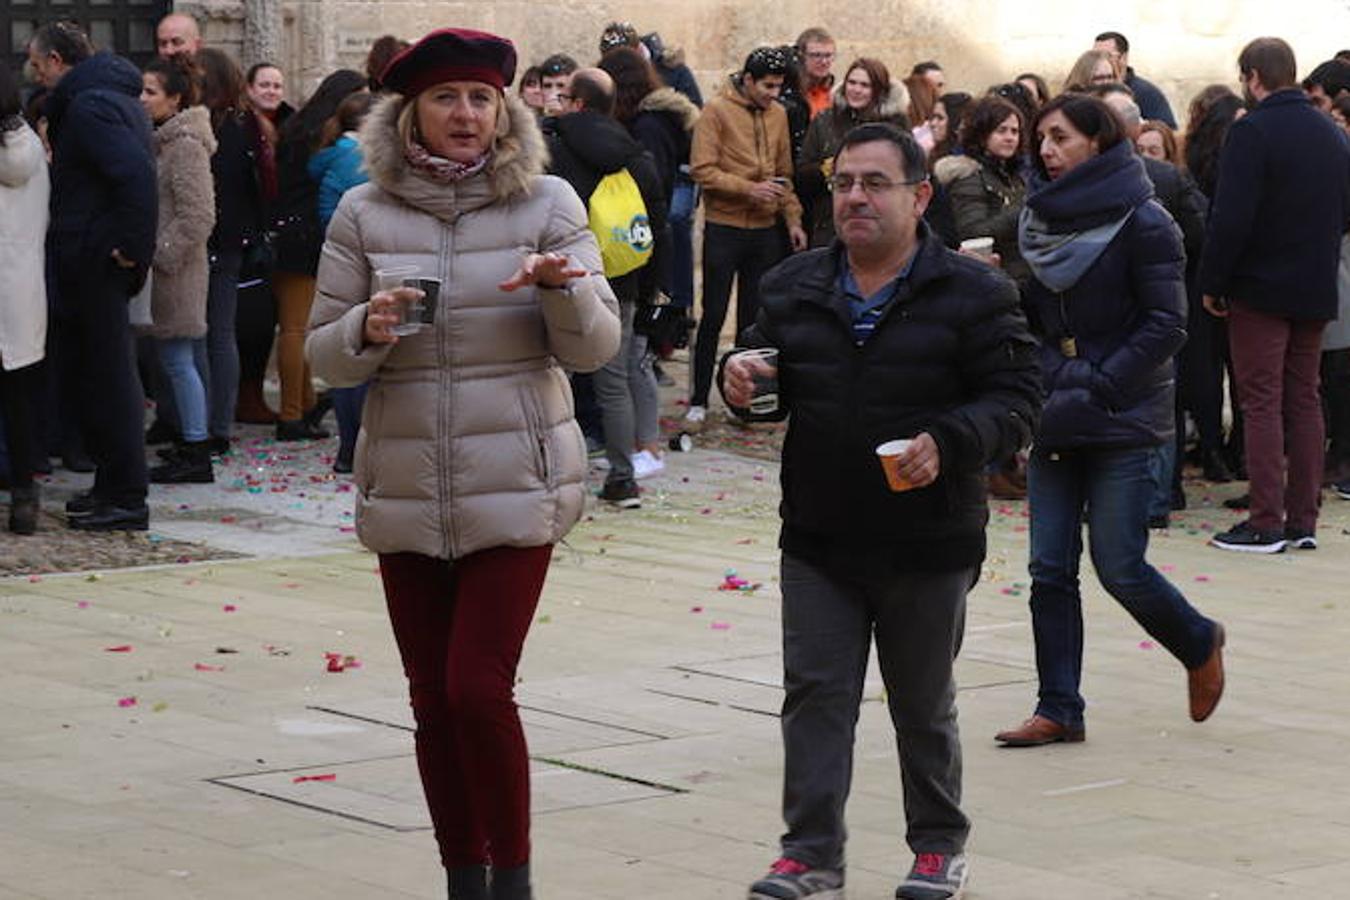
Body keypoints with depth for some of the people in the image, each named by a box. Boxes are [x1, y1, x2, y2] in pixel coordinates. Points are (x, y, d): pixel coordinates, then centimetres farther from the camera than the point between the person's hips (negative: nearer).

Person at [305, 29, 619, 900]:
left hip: (515, 484, -2)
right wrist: (368, 330, -16)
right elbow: (324, 353, 5)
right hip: (406, 489, 3)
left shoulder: (548, 204, 0)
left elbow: (596, 345, -2)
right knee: (433, 700, 8)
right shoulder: (365, 214, 3)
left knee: (479, 689, -10)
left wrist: (562, 286, -22)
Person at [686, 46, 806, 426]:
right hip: (724, 228, -5)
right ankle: (699, 401, 4)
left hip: (765, 229, 5)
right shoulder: (717, 111, -8)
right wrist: (748, 189, -20)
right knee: (714, 316, -2)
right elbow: (702, 170, -15)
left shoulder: (778, 114, 9)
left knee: (754, 317, 10)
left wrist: (793, 218, 7)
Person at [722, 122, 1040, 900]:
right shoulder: (794, 287, 5)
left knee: (925, 706, 11)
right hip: (818, 542, 3)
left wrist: (949, 443, -26)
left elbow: (1016, 400, -9)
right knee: (816, 696, 2)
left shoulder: (973, 293, -7)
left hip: (928, 544, -3)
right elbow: (766, 369, 16)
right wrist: (741, 380, -8)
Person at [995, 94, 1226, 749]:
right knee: (1050, 569, 1)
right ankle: (1059, 709, 7)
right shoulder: (1040, 218, 10)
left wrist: (1096, 387, -18)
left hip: (1124, 419, -6)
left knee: (1119, 567, -4)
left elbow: (1165, 326, -12)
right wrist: (1041, 385, -1)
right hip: (1055, 419, 6)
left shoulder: (1141, 222, -9)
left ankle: (1198, 643, 24)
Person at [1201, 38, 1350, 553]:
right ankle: (1303, 520, 12)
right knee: (1303, 402, 11)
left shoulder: (1253, 132, -14)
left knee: (1261, 404, -3)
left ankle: (1266, 525, -5)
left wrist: (1212, 284, -10)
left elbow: (1231, 219, -18)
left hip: (1261, 288, -6)